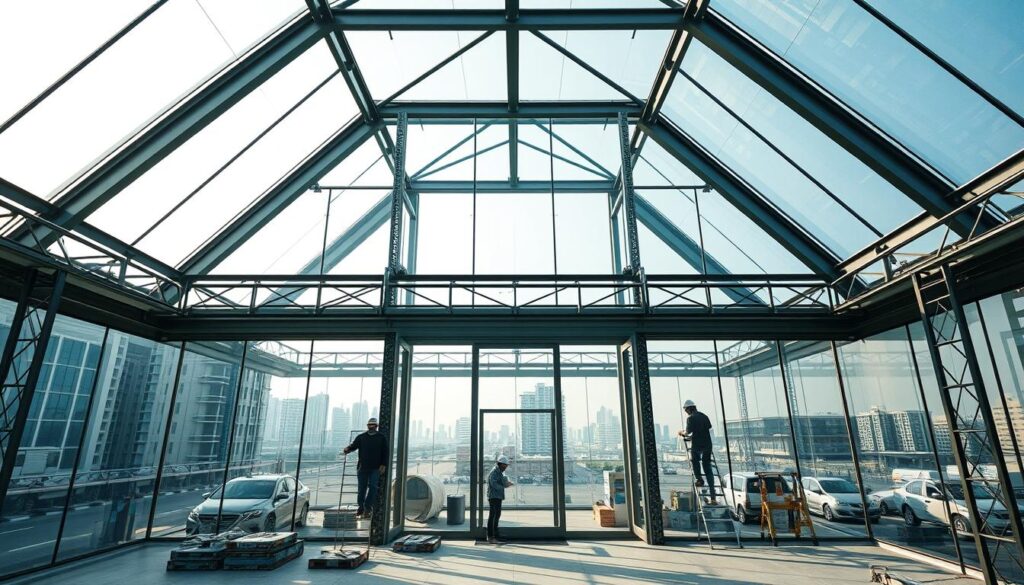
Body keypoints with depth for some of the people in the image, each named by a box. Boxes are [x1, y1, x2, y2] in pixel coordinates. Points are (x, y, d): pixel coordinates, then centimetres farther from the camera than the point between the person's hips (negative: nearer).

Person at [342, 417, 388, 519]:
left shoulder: (382, 437, 6)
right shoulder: (361, 437, 9)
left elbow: (385, 452, 5)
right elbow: (353, 446, -2)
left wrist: (383, 465, -3)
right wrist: (347, 449, -24)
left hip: (375, 468, -1)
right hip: (362, 467, 1)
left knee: (373, 487, -6)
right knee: (361, 488, 7)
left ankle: (368, 508, 4)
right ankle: (360, 507, 24)